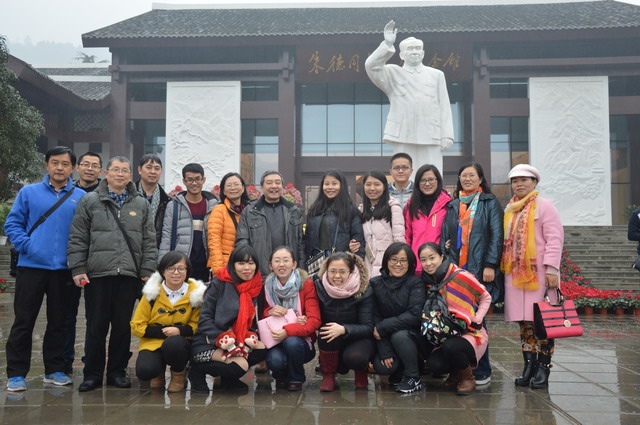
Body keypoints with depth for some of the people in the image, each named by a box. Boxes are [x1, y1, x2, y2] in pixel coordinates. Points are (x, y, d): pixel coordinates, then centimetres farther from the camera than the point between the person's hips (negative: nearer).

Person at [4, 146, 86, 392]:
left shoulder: (81, 197, 5)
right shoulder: (29, 192, 4)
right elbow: (12, 224, 3)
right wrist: (26, 245, -11)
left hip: (64, 269, 1)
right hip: (31, 267, -1)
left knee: (58, 322, 11)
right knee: (23, 322, 3)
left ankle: (55, 370, 23)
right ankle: (16, 373, 12)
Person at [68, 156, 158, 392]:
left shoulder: (141, 204, 11)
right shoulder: (90, 201, 5)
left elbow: (149, 241, 9)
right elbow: (77, 239, 3)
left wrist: (147, 271, 3)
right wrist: (78, 269, -4)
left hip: (129, 274, 2)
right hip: (97, 274, -2)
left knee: (122, 325, 8)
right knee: (96, 326, 4)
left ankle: (117, 372, 20)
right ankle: (92, 374, 16)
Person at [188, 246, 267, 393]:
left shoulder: (257, 287, 6)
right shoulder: (220, 283, -10)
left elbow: (253, 322, 12)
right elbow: (205, 317, -12)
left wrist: (251, 337, -9)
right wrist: (222, 340, -23)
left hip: (238, 342, 6)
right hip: (208, 344, -6)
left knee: (263, 349, -18)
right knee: (240, 365, -27)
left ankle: (229, 379, 3)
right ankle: (199, 371, -3)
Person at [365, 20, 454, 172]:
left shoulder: (436, 75, 18)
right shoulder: (393, 73, 14)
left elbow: (444, 107, 11)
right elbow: (371, 65, -4)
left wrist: (446, 135, 2)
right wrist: (388, 45, -11)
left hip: (430, 137, 1)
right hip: (402, 136, -1)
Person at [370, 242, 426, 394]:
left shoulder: (415, 283, -7)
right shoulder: (375, 284, -3)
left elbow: (414, 315, -20)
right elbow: (375, 318, -8)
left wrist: (382, 327, -21)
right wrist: (385, 352, -18)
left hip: (412, 338, -2)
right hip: (386, 341, 2)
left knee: (399, 335, -32)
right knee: (382, 367, -24)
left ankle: (413, 378, -8)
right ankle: (399, 373, 12)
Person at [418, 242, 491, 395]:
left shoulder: (461, 276, -14)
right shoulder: (427, 282, 2)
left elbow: (486, 297, 0)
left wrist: (477, 319, -13)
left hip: (470, 333, -4)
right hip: (444, 336, 4)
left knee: (450, 347, -37)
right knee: (435, 364, -26)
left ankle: (468, 377, -3)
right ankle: (455, 372, 13)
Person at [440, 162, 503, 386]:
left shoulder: (490, 203, 7)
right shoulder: (453, 206, 18)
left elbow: (496, 235, -2)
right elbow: (445, 235, 19)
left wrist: (490, 265, -11)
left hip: (480, 270, -4)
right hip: (455, 269, 4)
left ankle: (481, 371, 4)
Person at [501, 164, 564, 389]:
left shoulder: (544, 206, -1)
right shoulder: (509, 209, 17)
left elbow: (555, 238, -8)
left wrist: (551, 269, -15)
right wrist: (503, 267, 13)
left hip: (539, 273, -5)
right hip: (514, 273, 6)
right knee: (524, 321, 7)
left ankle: (543, 368, 5)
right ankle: (529, 365, 14)